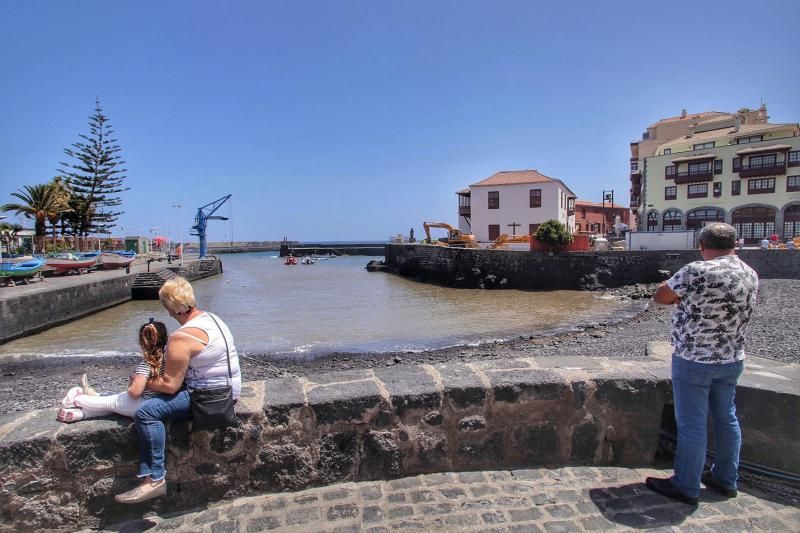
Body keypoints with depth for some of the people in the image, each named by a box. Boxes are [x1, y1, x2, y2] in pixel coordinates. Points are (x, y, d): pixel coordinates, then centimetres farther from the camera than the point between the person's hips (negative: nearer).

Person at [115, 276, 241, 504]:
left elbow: (170, 386, -19)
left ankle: (155, 479, -9)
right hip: (227, 387, 10)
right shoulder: (210, 317, 6)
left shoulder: (181, 339, -22)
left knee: (146, 413, -17)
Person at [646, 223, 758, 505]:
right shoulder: (751, 275, 2)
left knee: (692, 424, 2)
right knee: (726, 418, 19)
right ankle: (726, 479, 33)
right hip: (732, 359, 8)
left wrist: (683, 296, 4)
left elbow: (660, 296, -12)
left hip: (695, 361, -7)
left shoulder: (698, 272, -22)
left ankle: (686, 486, 15)